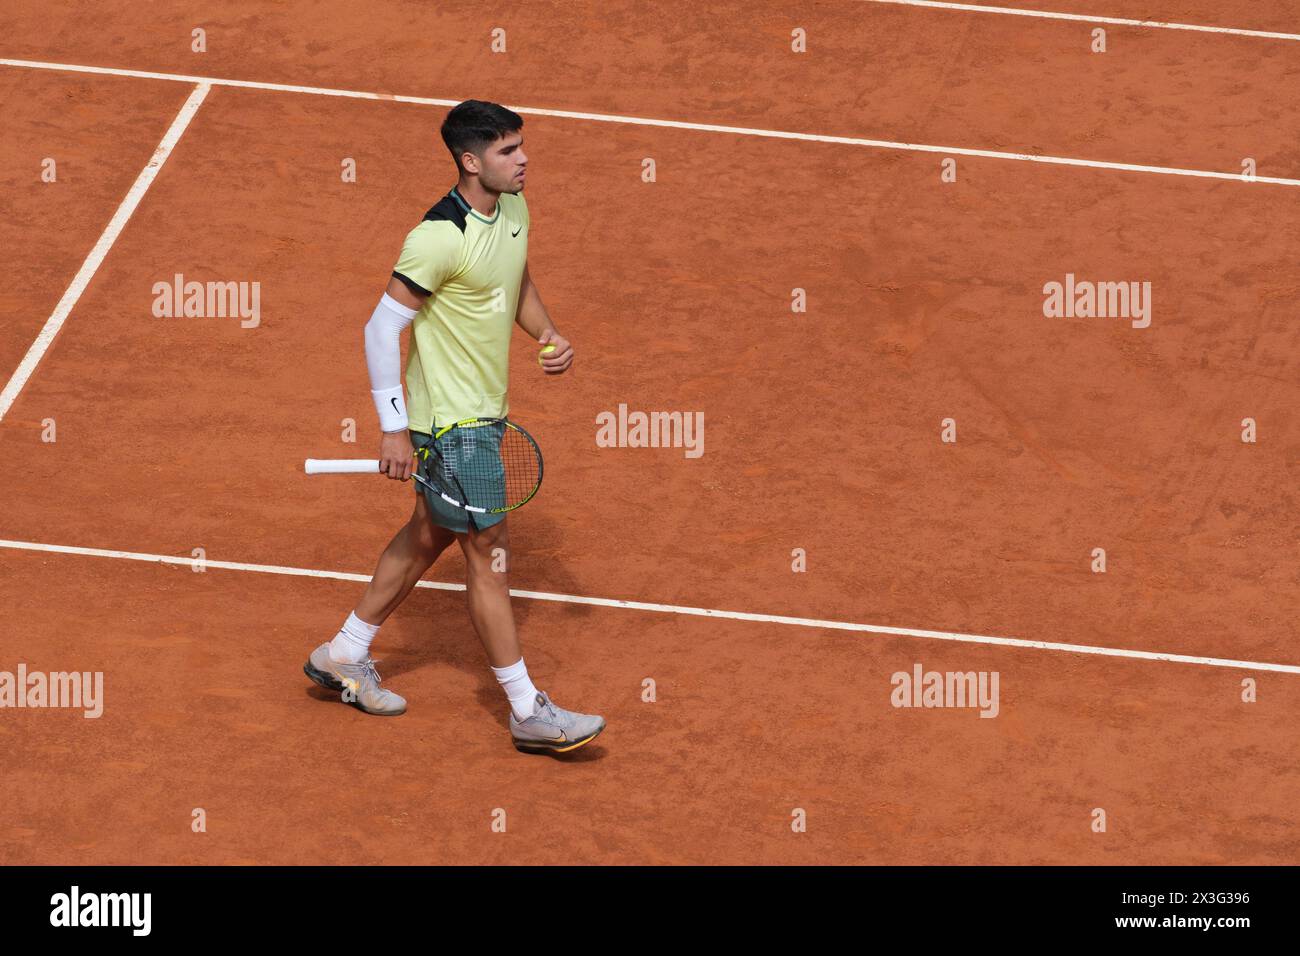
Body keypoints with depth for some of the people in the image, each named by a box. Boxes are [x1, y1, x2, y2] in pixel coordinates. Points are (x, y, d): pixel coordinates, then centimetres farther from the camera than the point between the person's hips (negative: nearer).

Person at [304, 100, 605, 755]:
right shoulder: (439, 238, -24)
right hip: (448, 420, -9)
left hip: (485, 409, 9)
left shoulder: (513, 209, 3)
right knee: (489, 553, -4)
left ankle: (343, 656, 35)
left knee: (429, 535, 20)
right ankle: (528, 712, 2)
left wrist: (549, 336, 2)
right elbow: (382, 328, -19)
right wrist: (393, 429, -18)